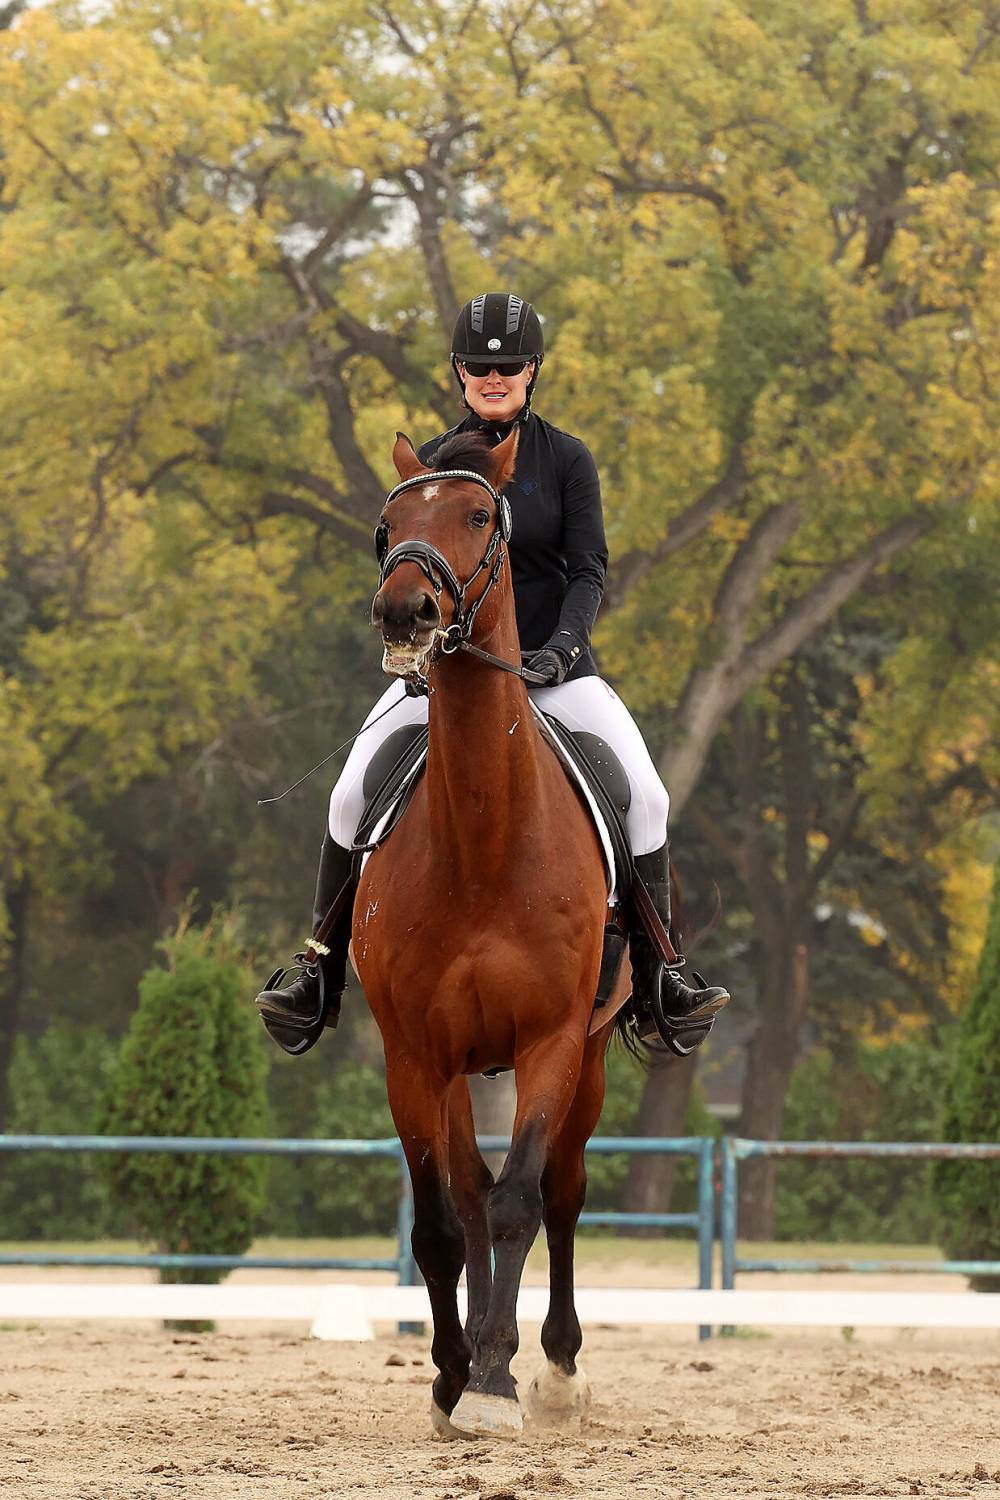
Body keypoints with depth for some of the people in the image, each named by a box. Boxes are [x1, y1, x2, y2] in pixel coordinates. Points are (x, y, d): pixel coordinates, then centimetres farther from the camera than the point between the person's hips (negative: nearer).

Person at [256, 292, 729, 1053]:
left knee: (645, 795, -19)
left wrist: (563, 644, -22)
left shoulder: (567, 459, -1)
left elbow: (590, 568, -6)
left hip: (552, 666, -1)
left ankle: (656, 984, -10)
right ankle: (322, 972, 1)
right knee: (351, 795, -14)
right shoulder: (432, 463, 4)